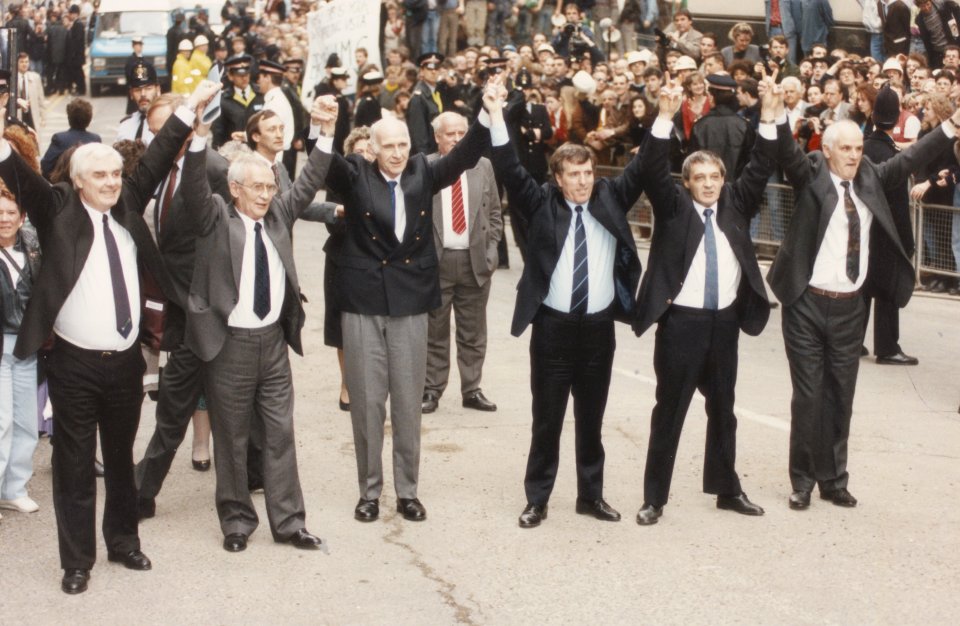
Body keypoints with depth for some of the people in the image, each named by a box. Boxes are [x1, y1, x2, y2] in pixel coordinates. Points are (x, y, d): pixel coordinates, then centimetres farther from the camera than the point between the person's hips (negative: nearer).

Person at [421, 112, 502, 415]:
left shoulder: (483, 166, 6)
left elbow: (494, 213, 10)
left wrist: (490, 249, 1)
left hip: (475, 260, 2)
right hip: (435, 260, -2)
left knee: (473, 332, 9)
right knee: (434, 331, 6)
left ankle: (472, 390, 19)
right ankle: (431, 390, 15)